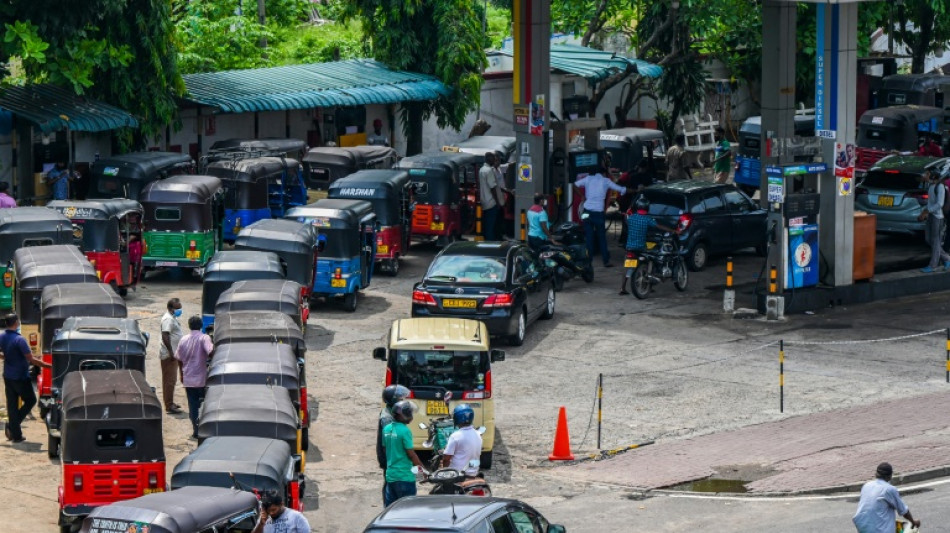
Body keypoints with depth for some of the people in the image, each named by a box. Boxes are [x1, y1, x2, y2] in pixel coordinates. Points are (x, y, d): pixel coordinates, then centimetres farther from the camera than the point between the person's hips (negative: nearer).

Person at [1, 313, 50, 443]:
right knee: (30, 400, 11)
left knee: (12, 405, 11)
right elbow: (31, 359, -23)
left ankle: (15, 434, 12)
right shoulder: (19, 339, -22)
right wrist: (48, 366, -18)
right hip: (20, 377, -7)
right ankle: (12, 426, 0)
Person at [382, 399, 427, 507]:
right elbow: (411, 453, -13)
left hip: (390, 475, 7)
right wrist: (422, 468, -2)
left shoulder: (387, 429, 6)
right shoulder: (404, 431, -15)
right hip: (404, 476, -7)